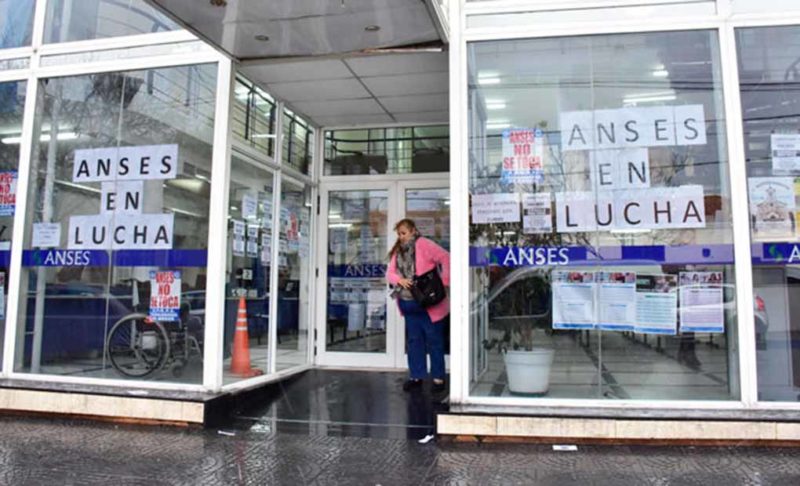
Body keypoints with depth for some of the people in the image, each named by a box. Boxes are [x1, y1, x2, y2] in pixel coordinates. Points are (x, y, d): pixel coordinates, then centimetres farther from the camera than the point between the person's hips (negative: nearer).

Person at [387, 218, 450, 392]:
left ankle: (438, 377, 12)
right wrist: (399, 280, -14)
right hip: (409, 304, 7)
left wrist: (444, 281, -19)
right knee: (414, 340, 13)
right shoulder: (397, 251, 12)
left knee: (434, 340, 4)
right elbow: (390, 273, 7)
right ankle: (416, 376, 23)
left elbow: (446, 258, -16)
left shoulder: (423, 245, -10)